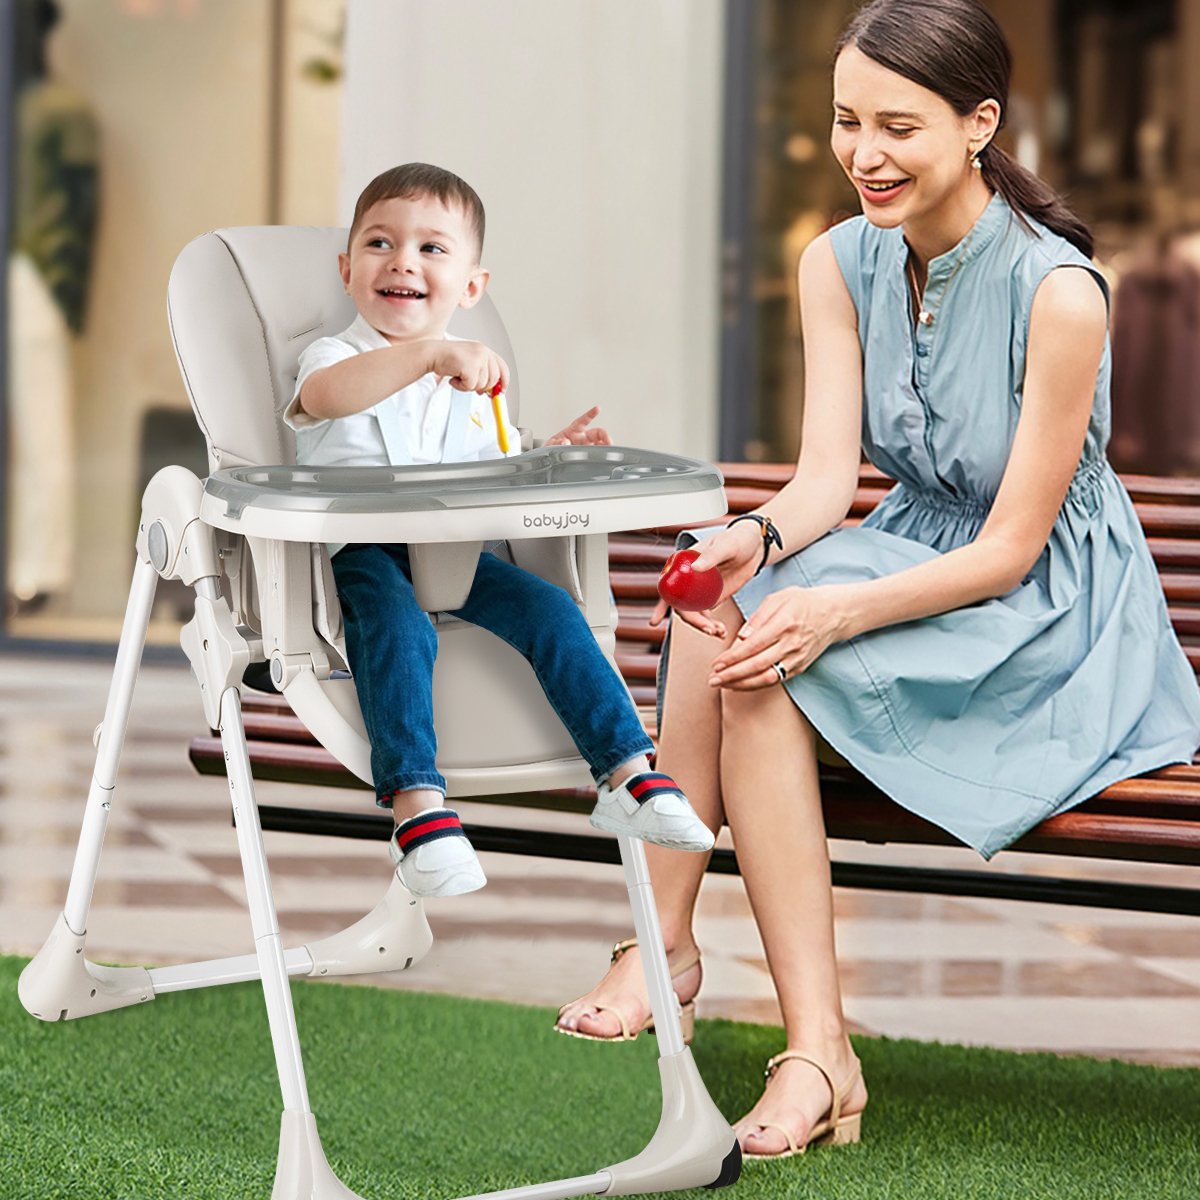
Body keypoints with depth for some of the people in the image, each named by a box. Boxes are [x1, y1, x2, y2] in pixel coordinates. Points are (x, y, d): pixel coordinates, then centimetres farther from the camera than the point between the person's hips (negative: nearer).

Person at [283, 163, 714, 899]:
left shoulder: (476, 382, 17)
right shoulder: (336, 360, -2)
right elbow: (324, 395, -29)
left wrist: (547, 458, 3)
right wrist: (429, 354, -42)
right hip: (355, 558, -5)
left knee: (549, 609, -17)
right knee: (399, 629, -35)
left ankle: (629, 775, -15)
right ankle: (417, 807, -42)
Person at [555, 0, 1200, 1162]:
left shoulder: (1058, 291, -21)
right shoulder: (840, 264, 0)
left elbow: (1013, 547, -19)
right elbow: (827, 474, -6)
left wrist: (837, 610, -33)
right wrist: (758, 542, -30)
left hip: (1049, 611, -6)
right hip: (914, 559, 6)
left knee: (763, 660, -29)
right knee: (724, 609, -26)